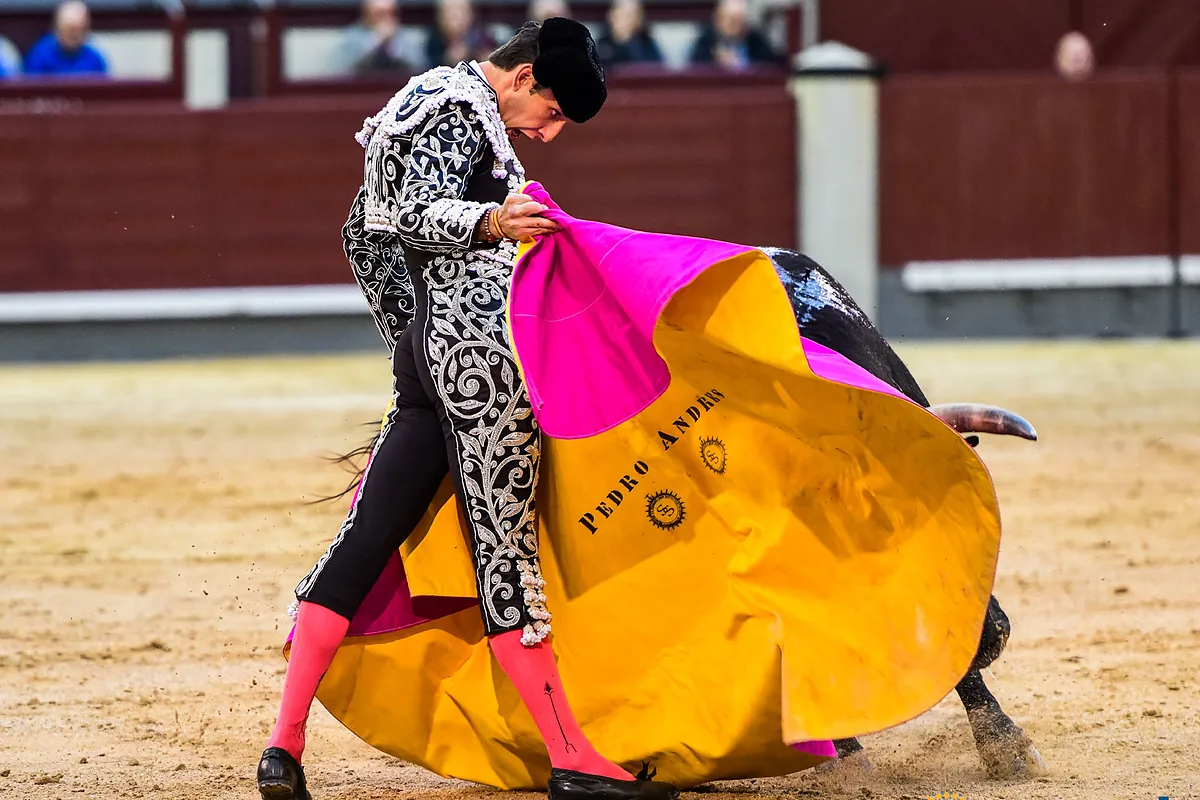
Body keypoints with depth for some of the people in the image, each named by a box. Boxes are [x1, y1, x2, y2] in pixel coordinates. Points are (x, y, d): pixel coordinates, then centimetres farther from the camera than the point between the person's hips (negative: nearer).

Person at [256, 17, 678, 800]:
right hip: (482, 347, -10)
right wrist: (492, 222, -41)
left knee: (366, 538, 5)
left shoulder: (431, 102, 23)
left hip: (429, 347, 10)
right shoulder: (463, 107, -8)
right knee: (504, 544, -8)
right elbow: (417, 216, -23)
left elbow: (366, 233, 29)